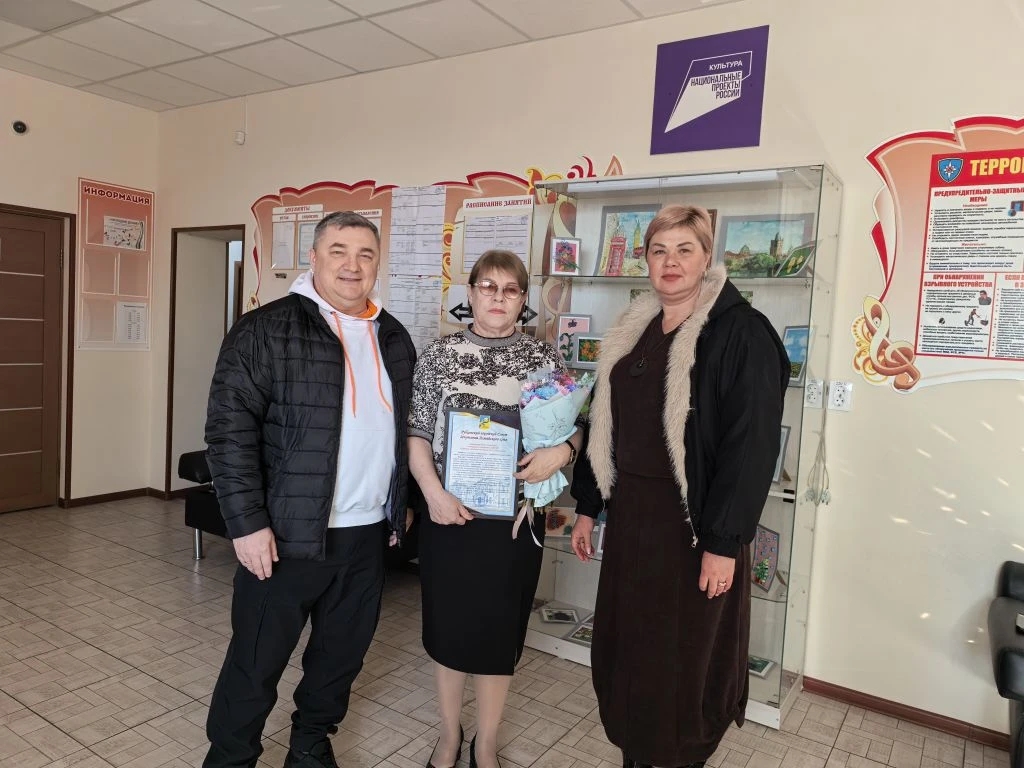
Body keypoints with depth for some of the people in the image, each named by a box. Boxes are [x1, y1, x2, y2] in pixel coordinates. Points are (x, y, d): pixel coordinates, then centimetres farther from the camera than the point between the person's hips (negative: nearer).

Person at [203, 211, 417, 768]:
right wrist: (247, 523, -16)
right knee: (256, 662, 9)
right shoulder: (266, 330, -9)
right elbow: (229, 430, -12)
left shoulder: (395, 338, 9)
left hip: (368, 533, 5)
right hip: (287, 533, -5)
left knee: (343, 653, 18)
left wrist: (402, 506, 16)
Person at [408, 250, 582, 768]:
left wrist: (561, 451, -16)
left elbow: (573, 430, 5)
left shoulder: (543, 357, 0)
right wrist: (432, 492, -14)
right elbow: (416, 433, -1)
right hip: (449, 514, 0)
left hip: (515, 519, 0)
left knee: (500, 629, 12)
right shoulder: (440, 353, 0)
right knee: (447, 625, 13)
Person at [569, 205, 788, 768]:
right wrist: (587, 505, 13)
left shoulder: (740, 332, -12)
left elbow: (753, 443, -16)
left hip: (693, 524, -6)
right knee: (624, 647, 16)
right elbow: (603, 425, 13)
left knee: (685, 659, 7)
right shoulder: (631, 332, 9)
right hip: (630, 516, 6)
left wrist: (724, 541, -18)